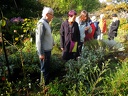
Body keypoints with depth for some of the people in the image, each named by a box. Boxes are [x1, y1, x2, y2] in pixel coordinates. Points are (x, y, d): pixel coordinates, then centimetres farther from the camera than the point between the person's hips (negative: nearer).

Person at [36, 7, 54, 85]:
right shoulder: (42, 24, -20)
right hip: (44, 51, -9)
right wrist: (41, 53, -22)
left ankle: (47, 83, 35)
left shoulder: (46, 23, 8)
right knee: (45, 69, 3)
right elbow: (39, 39, -22)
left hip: (48, 50, 9)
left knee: (47, 68, 20)